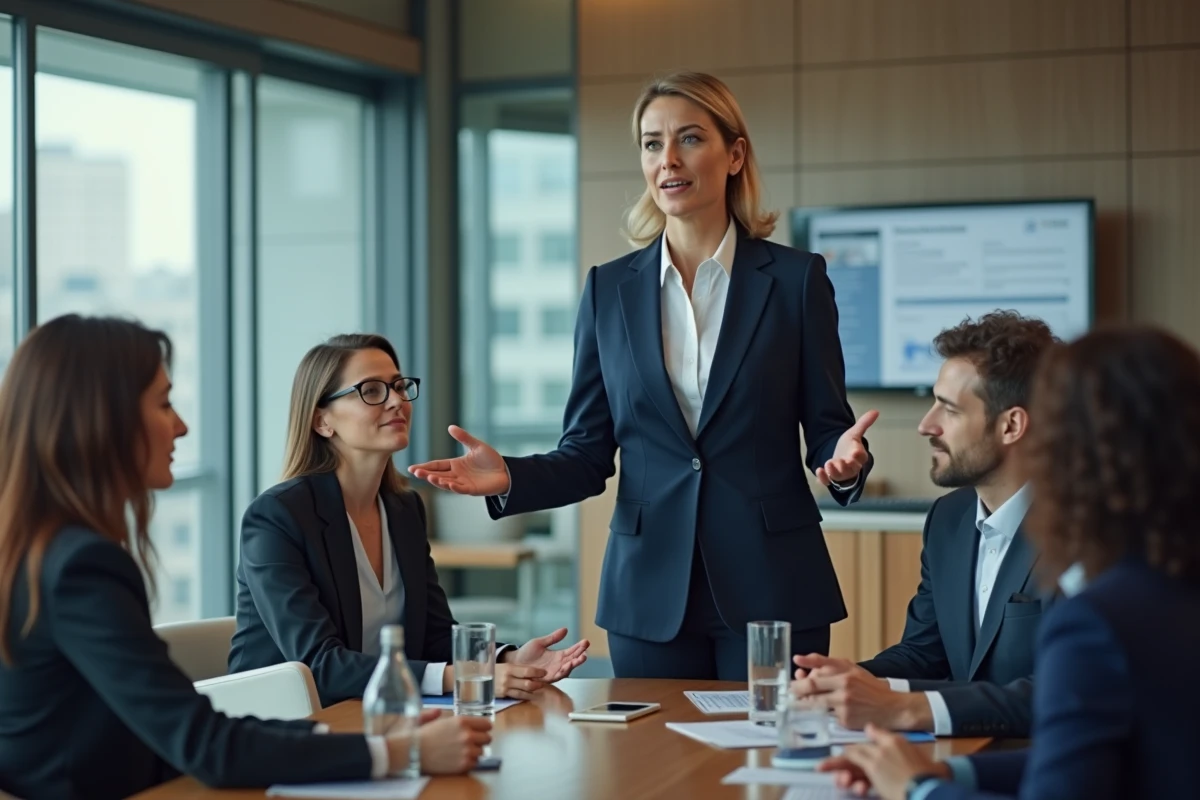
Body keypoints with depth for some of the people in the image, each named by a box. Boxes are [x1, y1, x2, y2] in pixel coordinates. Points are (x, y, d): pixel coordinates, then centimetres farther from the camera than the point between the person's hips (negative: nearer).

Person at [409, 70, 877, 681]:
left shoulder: (795, 279, 0)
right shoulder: (609, 289, 6)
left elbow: (825, 429, 2)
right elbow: (587, 454, 6)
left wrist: (844, 462, -20)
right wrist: (509, 477, -12)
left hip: (772, 587, -2)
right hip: (650, 591, 2)